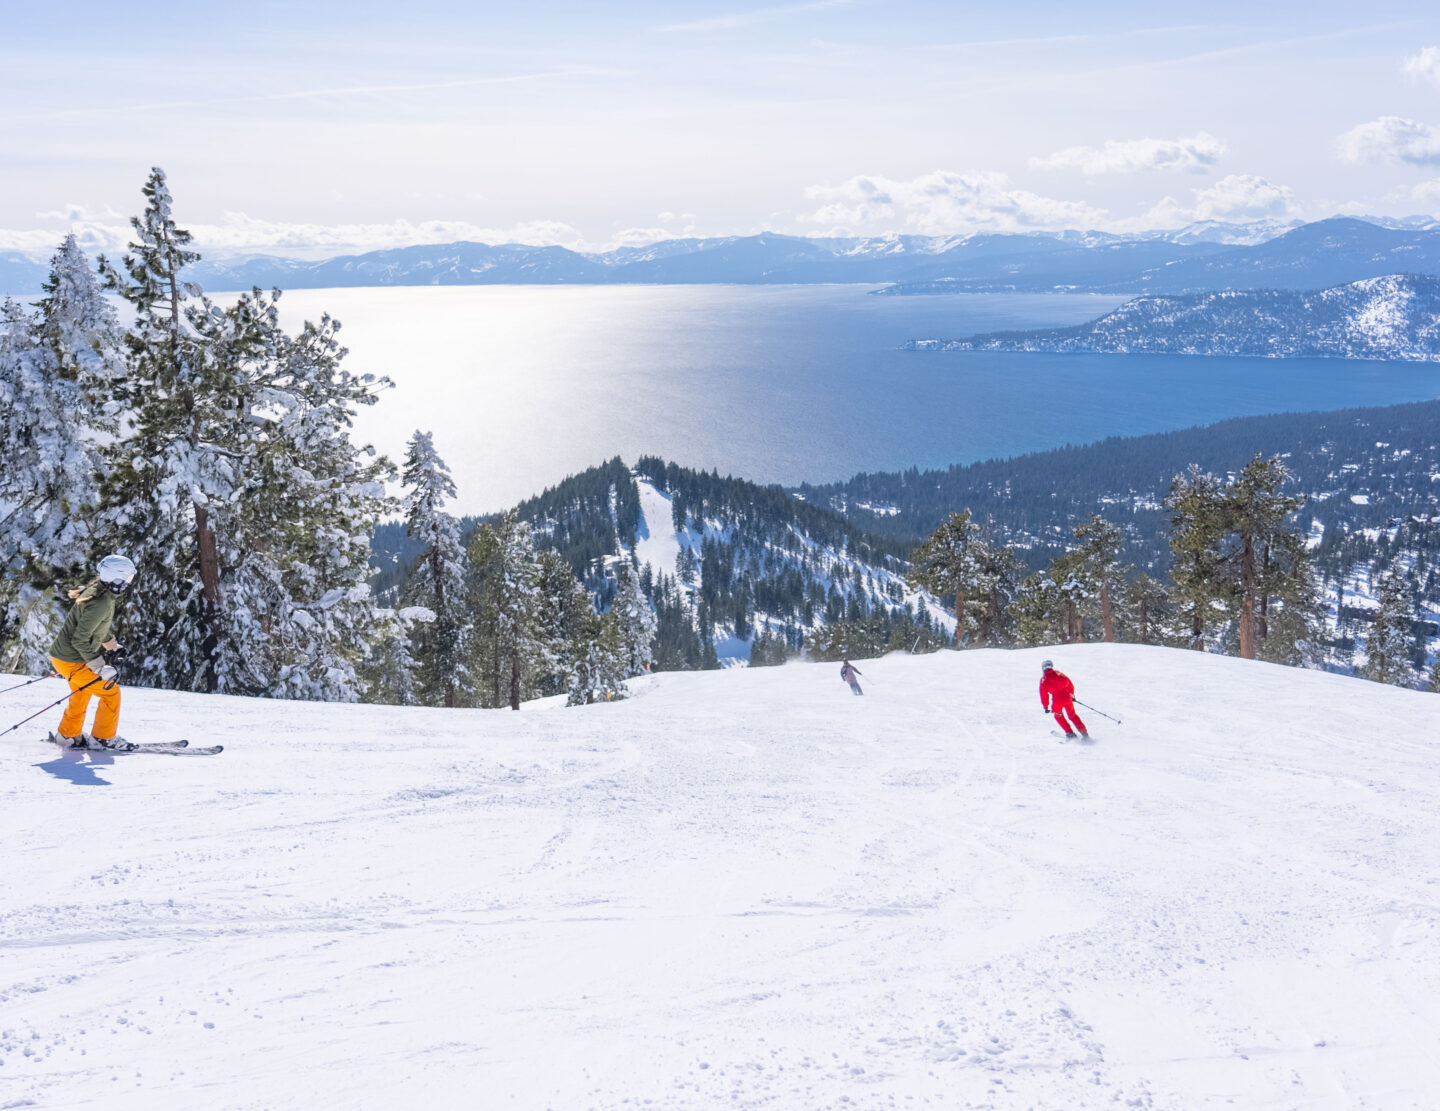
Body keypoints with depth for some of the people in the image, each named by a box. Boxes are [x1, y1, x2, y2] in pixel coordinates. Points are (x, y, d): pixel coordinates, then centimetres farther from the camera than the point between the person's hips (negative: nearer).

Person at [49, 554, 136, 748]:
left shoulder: (98, 591, -1)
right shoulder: (100, 604, -30)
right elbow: (80, 640, -30)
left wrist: (113, 646, 21)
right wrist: (100, 668, -26)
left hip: (61, 654, 10)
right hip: (71, 662, -10)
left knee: (82, 693, 28)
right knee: (110, 692, 2)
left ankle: (69, 735, 43)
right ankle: (104, 737, 14)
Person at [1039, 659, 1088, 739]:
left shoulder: (1043, 680, 0)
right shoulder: (1059, 674, 6)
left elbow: (1043, 695, 3)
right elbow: (1070, 685, 13)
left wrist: (1046, 707, 12)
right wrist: (1072, 695, 28)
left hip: (1057, 701, -3)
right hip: (1067, 698, 3)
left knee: (1058, 716, 24)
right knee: (1073, 716, 19)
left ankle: (1070, 733, 16)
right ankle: (1085, 734, 15)